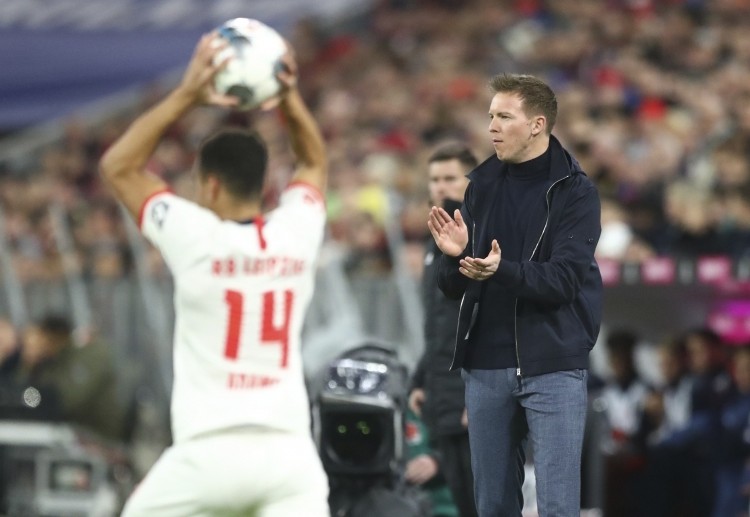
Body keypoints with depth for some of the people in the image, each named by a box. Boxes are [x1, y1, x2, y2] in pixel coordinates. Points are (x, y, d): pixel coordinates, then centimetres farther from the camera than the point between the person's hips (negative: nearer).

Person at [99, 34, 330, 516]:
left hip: (210, 452, -3)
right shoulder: (297, 234, 5)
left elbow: (119, 166, 7)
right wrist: (290, 95, 14)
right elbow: (316, 163, 27)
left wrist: (186, 95, 1)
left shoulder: (198, 239, -5)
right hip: (289, 451, 3)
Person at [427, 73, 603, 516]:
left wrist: (502, 270, -33)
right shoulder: (483, 183, 8)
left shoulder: (576, 192, -6)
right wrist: (455, 256, -13)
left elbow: (563, 280, -17)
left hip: (553, 366, -5)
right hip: (485, 366, 5)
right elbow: (455, 288, 9)